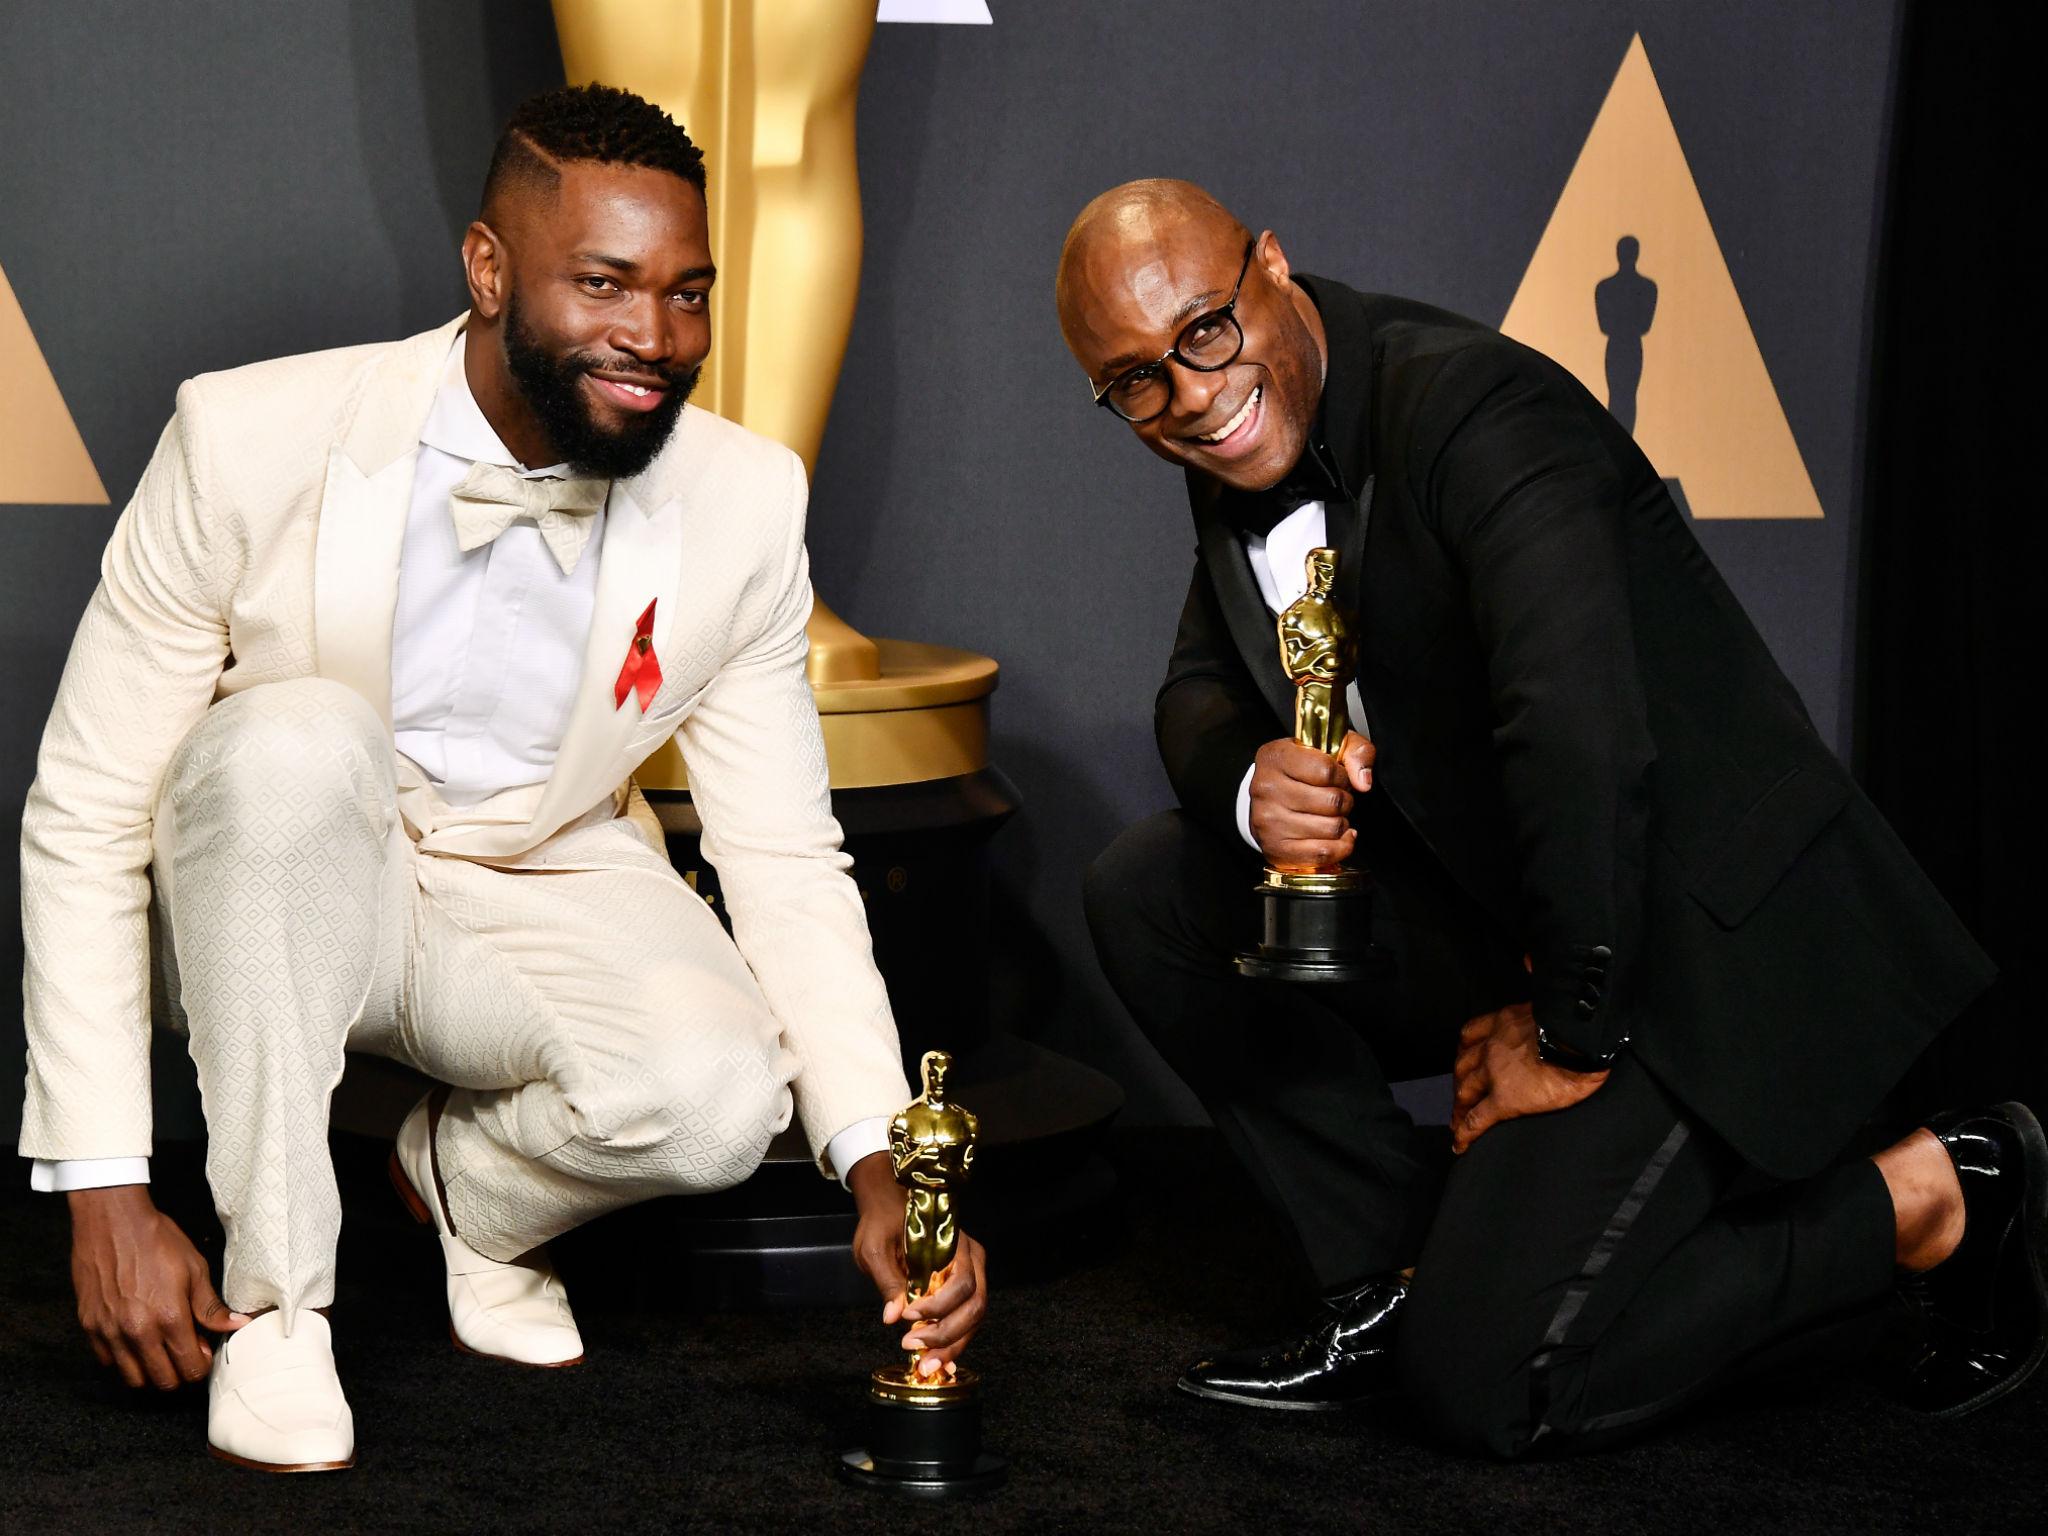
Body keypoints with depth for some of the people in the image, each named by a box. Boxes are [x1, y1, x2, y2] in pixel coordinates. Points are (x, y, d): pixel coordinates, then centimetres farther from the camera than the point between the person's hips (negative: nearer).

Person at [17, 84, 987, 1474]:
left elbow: (788, 863, -7)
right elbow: (86, 825, -15)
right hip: (278, 891, -2)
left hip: (544, 886, 2)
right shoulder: (255, 441, -21)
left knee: (719, 1099, -30)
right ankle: (271, 1295, -21)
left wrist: (876, 1160, -23)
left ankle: (465, 1182, 7)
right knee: (300, 741, -36)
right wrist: (104, 1190, -20)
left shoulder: (744, 504, -12)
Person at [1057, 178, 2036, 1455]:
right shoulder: (1247, 447, 4)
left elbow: (1580, 739, -35)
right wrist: (1252, 784, -11)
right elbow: (1205, 687, 15)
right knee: (1154, 895, -1)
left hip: (1710, 937, -9)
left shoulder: (1476, 409, -25)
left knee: (1483, 1384, -14)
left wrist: (1574, 1036, -24)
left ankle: (1929, 1201, 1)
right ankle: (1402, 1273, 6)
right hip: (1494, 903, 9)